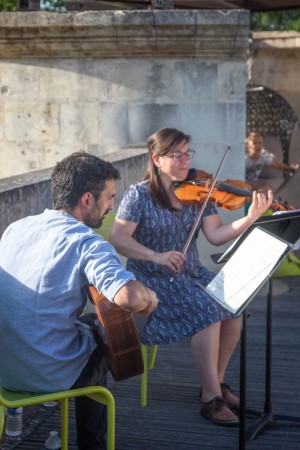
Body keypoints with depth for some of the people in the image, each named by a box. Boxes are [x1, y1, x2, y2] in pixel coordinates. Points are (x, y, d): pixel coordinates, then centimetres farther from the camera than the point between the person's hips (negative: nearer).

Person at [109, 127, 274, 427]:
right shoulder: (139, 195, -7)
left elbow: (215, 235, -6)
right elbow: (117, 239, -15)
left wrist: (251, 217, -20)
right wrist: (156, 256, -27)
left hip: (191, 273, 5)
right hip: (151, 278, -5)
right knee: (206, 310, -28)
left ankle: (216, 381, 3)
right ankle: (211, 398, -17)